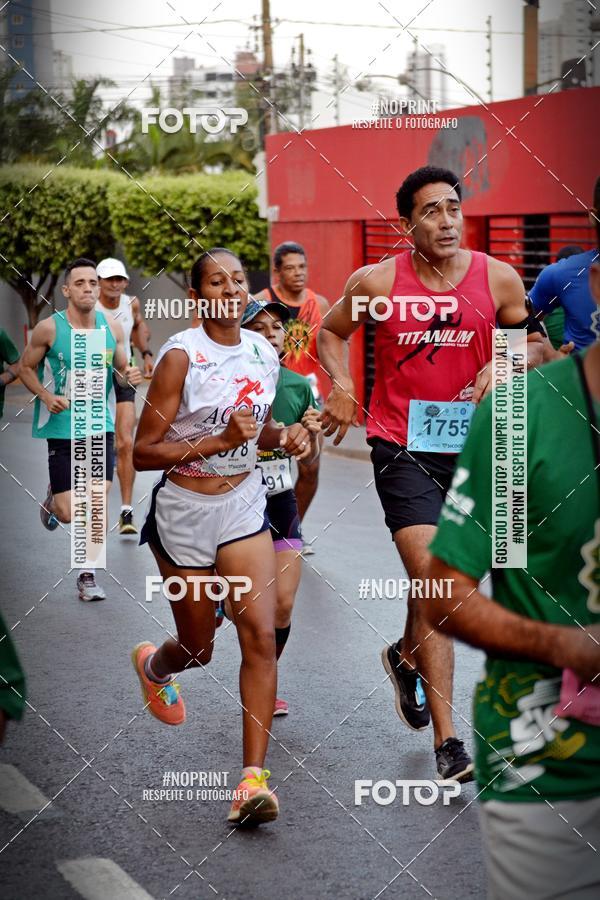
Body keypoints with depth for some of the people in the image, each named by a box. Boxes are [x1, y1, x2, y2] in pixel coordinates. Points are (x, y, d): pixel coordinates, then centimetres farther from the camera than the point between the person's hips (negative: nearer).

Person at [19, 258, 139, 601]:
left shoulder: (112, 328, 1)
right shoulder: (49, 328, -8)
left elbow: (122, 368, 14)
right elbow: (26, 368, 3)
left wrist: (130, 375, -9)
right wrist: (47, 397, -13)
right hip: (62, 428, -3)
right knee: (69, 514, -5)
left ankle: (88, 574, 14)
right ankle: (53, 498, 34)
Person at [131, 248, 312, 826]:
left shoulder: (263, 352, 1)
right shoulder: (181, 356, -16)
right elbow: (142, 453, -17)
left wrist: (285, 437, -4)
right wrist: (219, 441, -26)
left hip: (244, 505, 4)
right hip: (185, 512, -4)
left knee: (260, 635, -10)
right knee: (199, 648, 11)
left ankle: (253, 779, -7)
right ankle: (152, 663, 49)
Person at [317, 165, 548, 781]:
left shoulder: (498, 278, -3)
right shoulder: (377, 282, -7)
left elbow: (535, 344, 10)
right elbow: (331, 332, 10)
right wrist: (342, 388, -6)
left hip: (469, 444, 3)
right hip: (401, 447, -3)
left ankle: (407, 657, 51)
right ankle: (447, 742, -10)